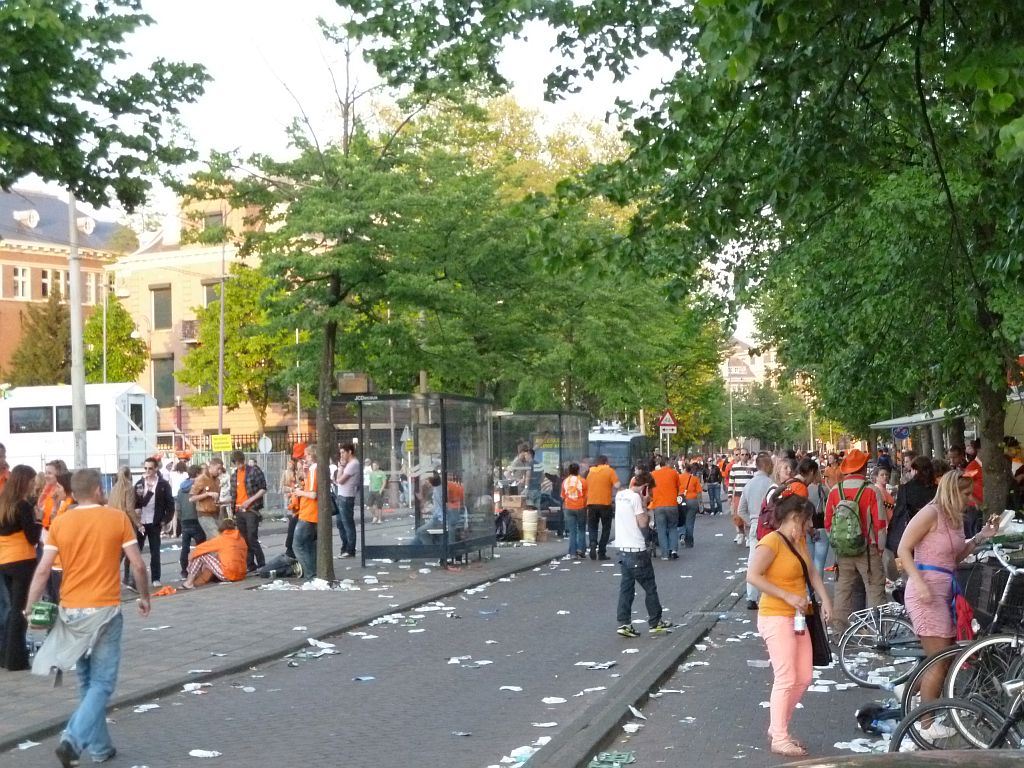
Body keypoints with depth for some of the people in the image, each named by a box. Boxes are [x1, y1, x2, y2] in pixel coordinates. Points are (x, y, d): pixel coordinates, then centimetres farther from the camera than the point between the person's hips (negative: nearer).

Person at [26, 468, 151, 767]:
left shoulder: (60, 523, 1)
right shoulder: (118, 518, -5)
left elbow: (42, 570, -3)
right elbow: (138, 565, -4)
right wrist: (144, 596, 12)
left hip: (71, 611, 3)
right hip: (105, 610, -3)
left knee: (87, 682, 17)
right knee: (102, 683, 2)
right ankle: (73, 740, -16)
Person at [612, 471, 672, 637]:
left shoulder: (620, 495, 8)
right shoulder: (636, 497, -15)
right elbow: (643, 523, -17)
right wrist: (647, 513, -2)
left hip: (622, 548, 7)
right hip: (637, 550, -7)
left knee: (626, 587, 9)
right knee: (650, 588, 7)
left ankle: (624, 624, 4)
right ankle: (655, 623, 16)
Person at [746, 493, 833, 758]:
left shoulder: (799, 541, 10)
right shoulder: (772, 542, -16)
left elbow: (811, 572, 13)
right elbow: (752, 576, -24)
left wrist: (825, 599, -3)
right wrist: (788, 596, -24)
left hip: (797, 618, 9)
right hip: (776, 618, -9)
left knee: (804, 678, 11)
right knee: (786, 679, -7)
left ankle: (777, 728, 24)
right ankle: (780, 739, 3)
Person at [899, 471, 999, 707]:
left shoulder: (956, 518, 14)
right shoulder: (931, 513, -12)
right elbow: (903, 549, -13)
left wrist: (982, 536, 9)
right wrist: (919, 583, -22)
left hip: (945, 590, 9)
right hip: (927, 591, -9)